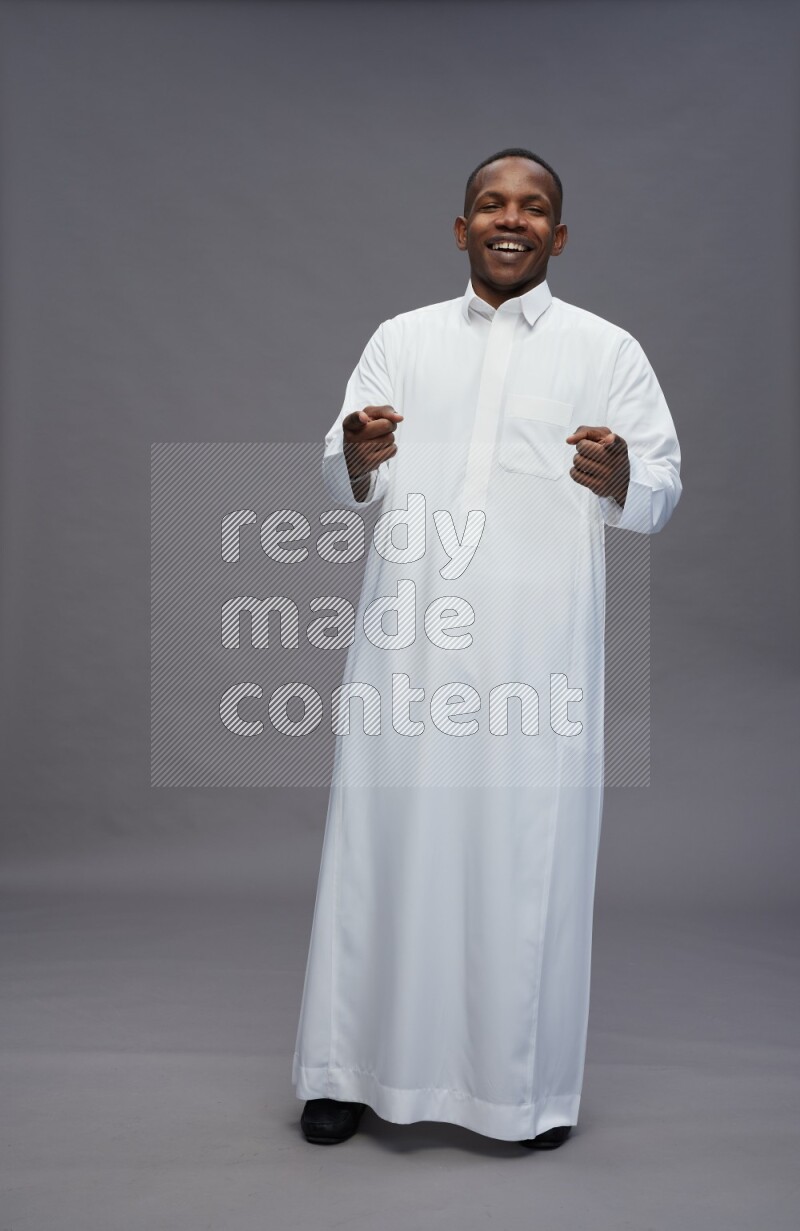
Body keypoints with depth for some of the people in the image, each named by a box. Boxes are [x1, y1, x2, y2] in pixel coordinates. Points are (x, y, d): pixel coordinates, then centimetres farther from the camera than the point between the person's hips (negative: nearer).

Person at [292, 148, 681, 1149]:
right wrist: (356, 459, -14)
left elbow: (662, 493, 4)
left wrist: (620, 478, -18)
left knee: (529, 849, 2)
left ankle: (528, 1082, 19)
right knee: (389, 837, 4)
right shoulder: (401, 339, 15)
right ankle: (354, 1066, 19)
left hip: (537, 641, -1)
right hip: (409, 637, 2)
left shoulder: (608, 350, 10)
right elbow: (348, 485, 9)